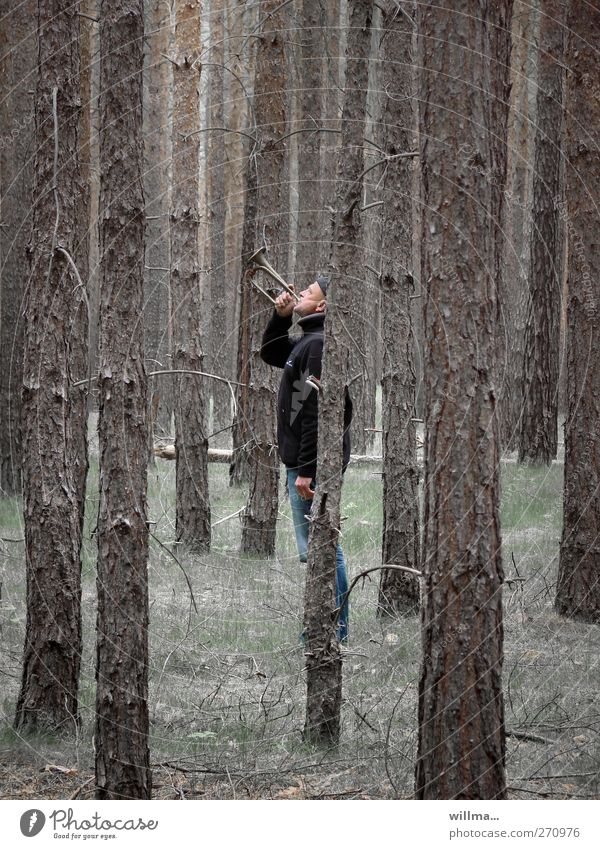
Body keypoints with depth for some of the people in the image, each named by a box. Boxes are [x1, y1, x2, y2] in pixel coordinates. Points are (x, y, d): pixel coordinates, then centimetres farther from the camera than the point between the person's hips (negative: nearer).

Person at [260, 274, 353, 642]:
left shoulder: (319, 344, -17)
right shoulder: (307, 342, 15)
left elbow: (318, 411, -23)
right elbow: (270, 353, 35)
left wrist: (307, 470, -25)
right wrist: (281, 317, 16)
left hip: (313, 464, -10)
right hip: (304, 462, 10)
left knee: (318, 549, -7)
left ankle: (333, 632, -4)